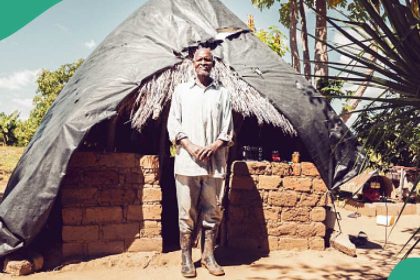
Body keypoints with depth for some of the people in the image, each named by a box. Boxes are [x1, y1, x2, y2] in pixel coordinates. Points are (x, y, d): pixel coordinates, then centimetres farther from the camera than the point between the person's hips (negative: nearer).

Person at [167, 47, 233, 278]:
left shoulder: (222, 93, 13)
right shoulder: (181, 90, 11)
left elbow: (228, 129, 8)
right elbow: (173, 124, 4)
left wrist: (215, 146, -10)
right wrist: (190, 146, -10)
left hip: (215, 162, 1)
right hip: (187, 161, -1)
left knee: (213, 211, 6)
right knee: (187, 212, 2)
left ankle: (208, 256, 18)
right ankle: (186, 258, 12)